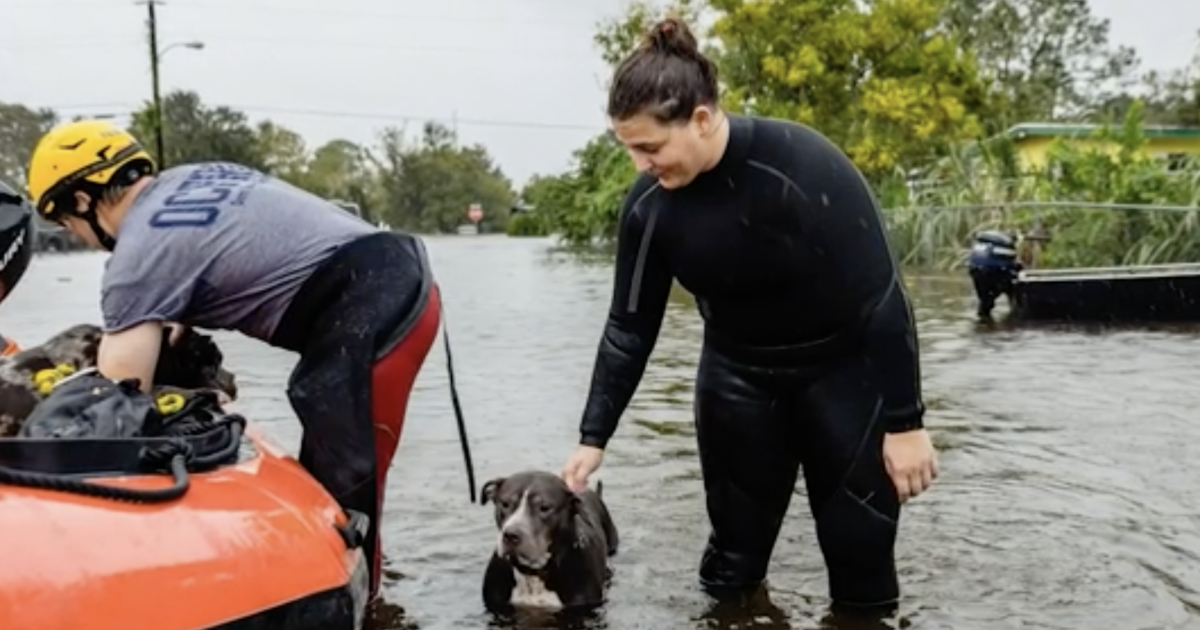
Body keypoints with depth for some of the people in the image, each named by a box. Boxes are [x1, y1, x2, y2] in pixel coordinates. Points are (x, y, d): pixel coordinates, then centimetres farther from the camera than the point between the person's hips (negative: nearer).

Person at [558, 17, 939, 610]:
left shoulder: (804, 167, -30)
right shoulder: (650, 204, -15)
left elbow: (880, 298, -24)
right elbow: (630, 327, -5)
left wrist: (904, 421, -20)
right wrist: (593, 436, -7)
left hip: (843, 368, -3)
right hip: (737, 373, 4)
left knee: (859, 540, 3)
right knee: (735, 545, 8)